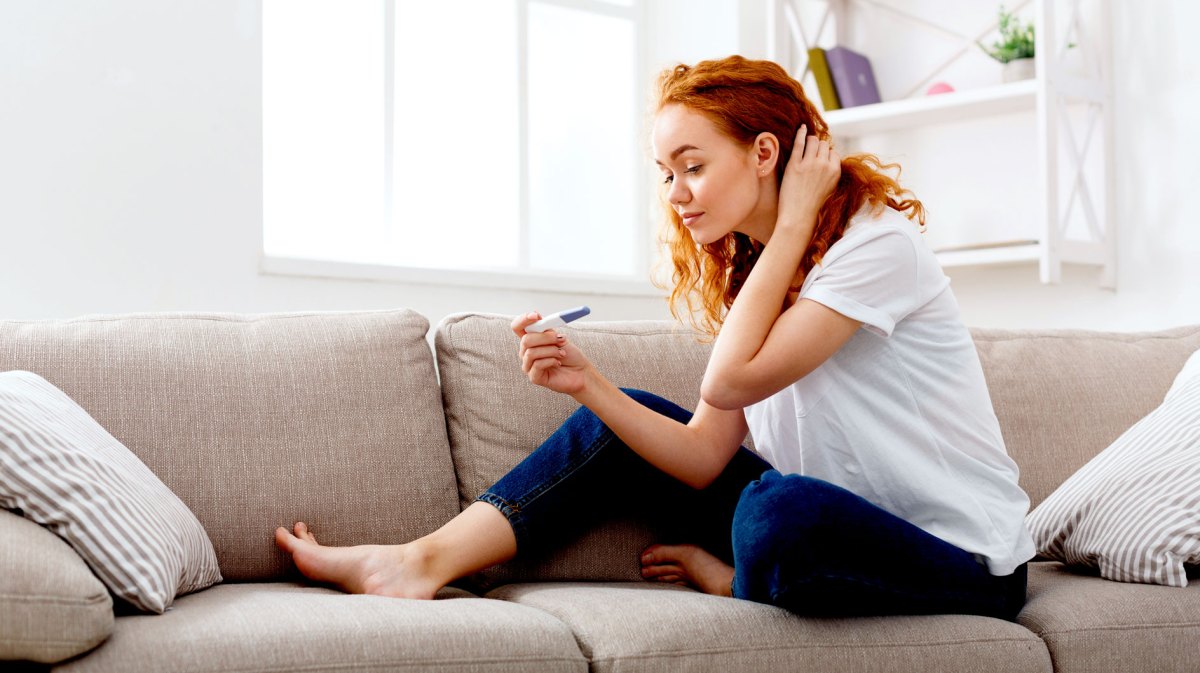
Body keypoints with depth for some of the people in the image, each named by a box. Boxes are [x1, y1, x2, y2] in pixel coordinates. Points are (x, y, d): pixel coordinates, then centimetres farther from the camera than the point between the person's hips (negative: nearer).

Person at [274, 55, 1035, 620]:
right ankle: (425, 563, -4)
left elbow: (731, 380, -24)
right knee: (618, 421, 3)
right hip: (844, 525, 7)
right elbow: (703, 457, 0)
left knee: (779, 506, -38)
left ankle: (731, 580, -3)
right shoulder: (752, 271, 9)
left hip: (964, 561, -7)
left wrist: (792, 221, -17)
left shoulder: (878, 243, -15)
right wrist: (590, 385, -14)